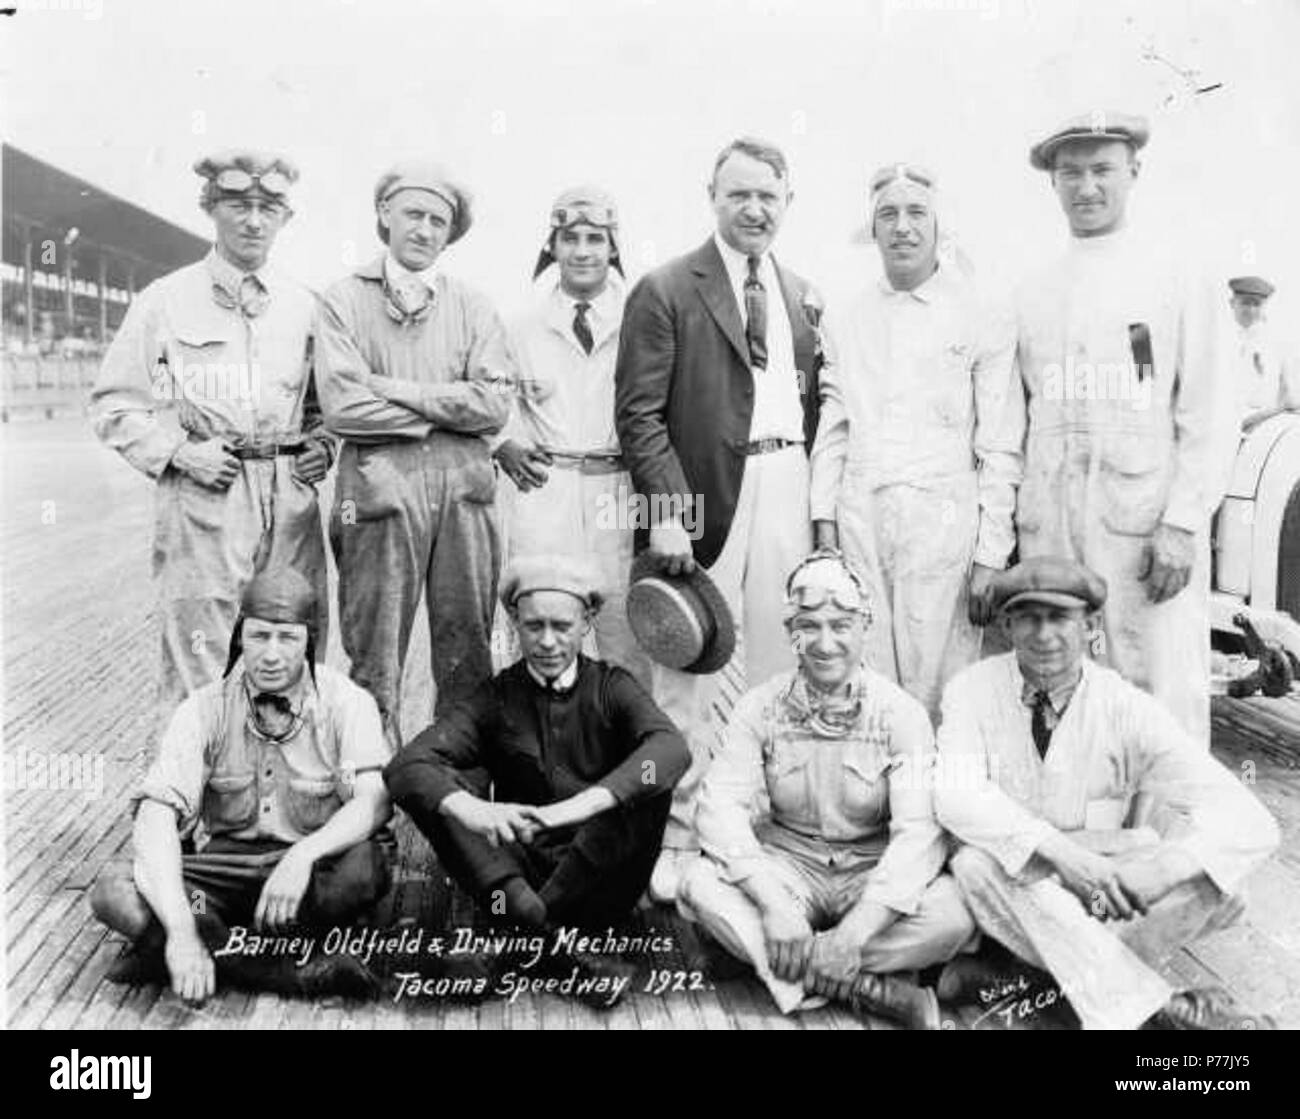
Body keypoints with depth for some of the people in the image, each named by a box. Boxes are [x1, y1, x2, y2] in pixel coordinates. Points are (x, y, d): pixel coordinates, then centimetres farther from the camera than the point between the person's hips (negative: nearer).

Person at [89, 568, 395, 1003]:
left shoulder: (346, 703, -7)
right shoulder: (205, 710, -5)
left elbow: (373, 802, -21)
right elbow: (155, 816, -16)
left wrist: (303, 856, -39)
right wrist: (179, 928, -30)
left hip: (317, 871, -2)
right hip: (223, 866, 2)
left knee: (364, 868, -34)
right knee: (112, 890, -23)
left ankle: (219, 944, -15)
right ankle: (287, 973, -29)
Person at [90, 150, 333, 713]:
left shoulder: (304, 304, 13)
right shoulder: (166, 300, 3)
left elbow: (324, 399, 25)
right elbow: (113, 404, 4)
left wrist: (322, 444, 5)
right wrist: (179, 452, -9)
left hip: (292, 499, 3)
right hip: (203, 502, -3)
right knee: (201, 666, -3)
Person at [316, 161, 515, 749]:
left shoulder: (473, 308, 13)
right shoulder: (343, 299, 7)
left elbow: (494, 405, -1)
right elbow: (341, 407, -6)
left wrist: (393, 389, -5)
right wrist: (443, 410, -2)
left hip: (463, 482, 2)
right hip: (379, 482, -2)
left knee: (468, 651, 6)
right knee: (375, 655, 3)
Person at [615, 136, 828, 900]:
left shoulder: (805, 299, 17)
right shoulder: (666, 291, 1)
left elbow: (816, 408, 17)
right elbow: (640, 413, -5)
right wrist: (667, 511, -13)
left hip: (789, 495, 5)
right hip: (708, 500, -4)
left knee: (777, 668, 7)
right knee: (691, 673, -1)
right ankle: (679, 838, 9)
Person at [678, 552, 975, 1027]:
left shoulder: (901, 713, -9)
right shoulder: (761, 707, -5)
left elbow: (919, 829, -19)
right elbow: (720, 805, -15)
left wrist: (858, 930, -32)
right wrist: (773, 902, -30)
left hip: (873, 875, -1)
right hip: (787, 866, 1)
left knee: (954, 917, -30)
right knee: (700, 884, -28)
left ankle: (797, 975, -19)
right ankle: (871, 989, -26)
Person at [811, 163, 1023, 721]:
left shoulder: (985, 321, 2)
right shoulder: (846, 321, 14)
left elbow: (1000, 450, 0)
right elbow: (832, 428, 14)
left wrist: (991, 555, -6)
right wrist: (824, 523, 5)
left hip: (942, 521, -3)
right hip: (859, 518, 3)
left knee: (936, 693, -2)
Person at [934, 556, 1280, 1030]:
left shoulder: (1125, 708, -12)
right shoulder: (972, 690, -10)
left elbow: (1250, 822, -20)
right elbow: (957, 797, -26)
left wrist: (1162, 868, -39)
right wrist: (1060, 852, -38)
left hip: (1108, 891, 0)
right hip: (1013, 886, 0)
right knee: (975, 863, -34)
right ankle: (1163, 1007, -29)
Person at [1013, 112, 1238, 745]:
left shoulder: (1177, 277, 5)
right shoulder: (1032, 293, 14)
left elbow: (1209, 416, -1)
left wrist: (1182, 522, -11)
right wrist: (1004, 523, 7)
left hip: (1146, 517, -3)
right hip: (1047, 521, 3)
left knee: (1160, 696, -4)